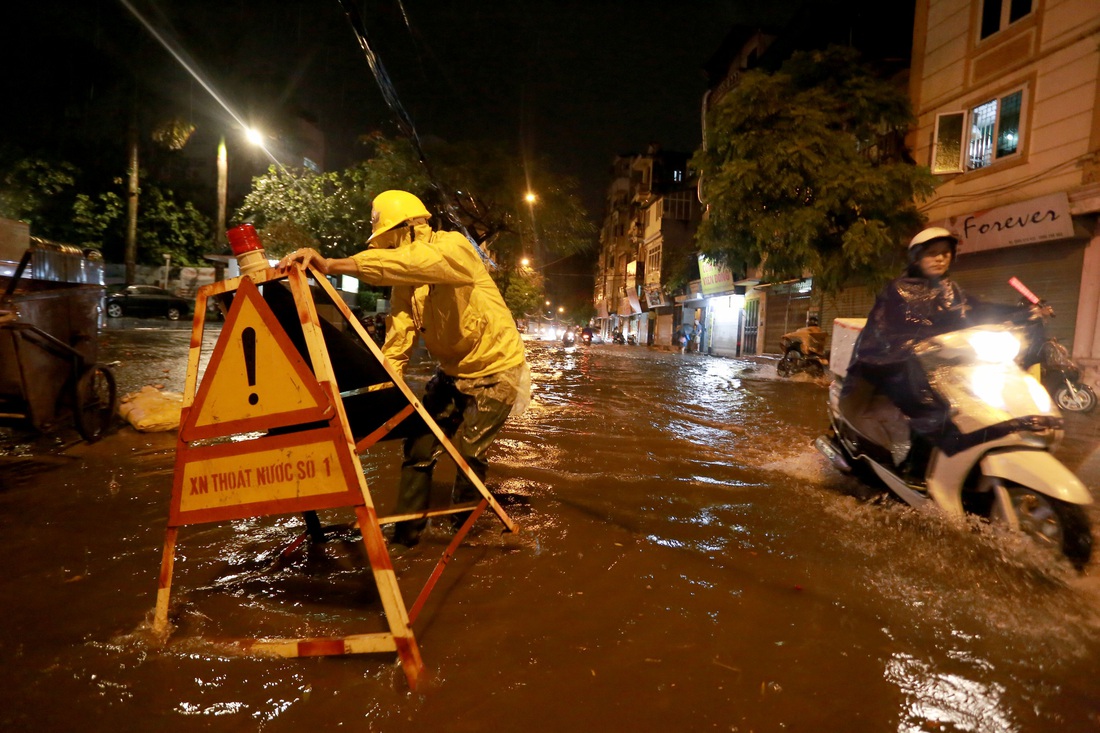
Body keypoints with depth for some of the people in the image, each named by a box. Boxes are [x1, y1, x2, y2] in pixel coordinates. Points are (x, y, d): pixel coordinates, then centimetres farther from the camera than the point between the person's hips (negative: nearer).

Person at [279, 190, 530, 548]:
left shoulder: (453, 247, -20)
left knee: (468, 450, -6)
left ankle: (462, 523, 21)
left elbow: (412, 263, -43)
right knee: (420, 442, 2)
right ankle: (407, 529, 18)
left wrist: (332, 264, -49)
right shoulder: (403, 285, 1)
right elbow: (397, 342, -8)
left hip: (496, 369, -7)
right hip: (453, 371, 7)